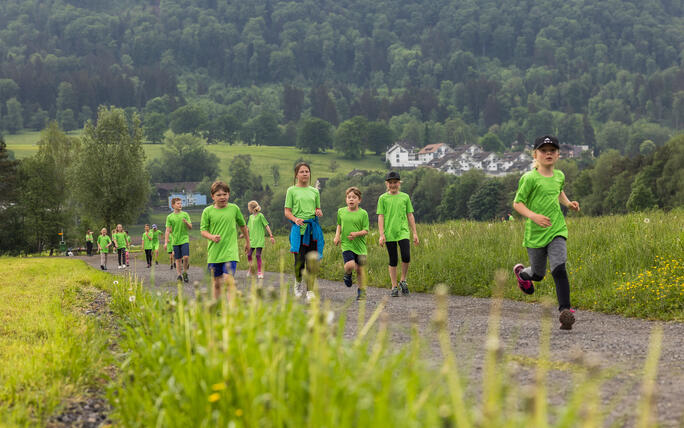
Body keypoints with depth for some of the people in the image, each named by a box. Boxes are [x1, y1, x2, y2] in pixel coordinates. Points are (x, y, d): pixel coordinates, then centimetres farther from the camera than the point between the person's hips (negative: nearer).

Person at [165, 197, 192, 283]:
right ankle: (179, 275, 12)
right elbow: (168, 230, 4)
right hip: (175, 241, 0)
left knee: (186, 257, -14)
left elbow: (190, 227, 6)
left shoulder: (185, 214, 4)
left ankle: (185, 273, 6)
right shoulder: (170, 217, 3)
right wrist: (166, 242, -3)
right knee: (178, 259, 2)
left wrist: (186, 222, -16)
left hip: (185, 239, 0)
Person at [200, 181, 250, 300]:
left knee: (229, 281, -16)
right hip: (214, 253, 2)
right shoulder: (207, 211, 1)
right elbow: (203, 230, 2)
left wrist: (247, 242, 27)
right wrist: (211, 237, -19)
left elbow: (243, 226, 18)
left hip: (230, 252, -2)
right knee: (217, 283, 11)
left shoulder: (234, 208, 3)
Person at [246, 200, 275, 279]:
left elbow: (266, 226, -4)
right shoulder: (251, 217, 13)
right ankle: (251, 268, 22)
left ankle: (259, 272, -1)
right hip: (252, 239, 6)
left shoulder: (260, 215, -5)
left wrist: (271, 236, -7)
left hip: (260, 239, -6)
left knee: (258, 255, -8)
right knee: (249, 254, 1)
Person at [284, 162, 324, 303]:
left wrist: (319, 212, -2)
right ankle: (298, 282, 21)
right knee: (299, 259, -8)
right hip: (298, 228, -3)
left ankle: (310, 290, 8)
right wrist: (295, 219, -18)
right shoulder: (292, 190, 3)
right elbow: (287, 212, 1)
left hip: (313, 228, 3)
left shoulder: (314, 191, 13)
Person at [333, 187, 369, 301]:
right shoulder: (341, 211, 5)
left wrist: (357, 234, -21)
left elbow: (366, 230, -4)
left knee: (359, 269, 6)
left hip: (359, 245, 0)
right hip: (346, 244, 0)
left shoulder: (363, 213, -4)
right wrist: (337, 236, 9)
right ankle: (347, 274, 14)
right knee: (350, 265, -22)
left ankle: (362, 291, 23)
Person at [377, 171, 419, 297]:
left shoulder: (405, 197, 9)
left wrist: (415, 233, 8)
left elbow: (410, 216, 11)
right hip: (389, 233, -1)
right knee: (393, 260, 2)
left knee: (406, 257, -15)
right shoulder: (383, 198, 3)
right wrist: (381, 235, -7)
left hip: (403, 231, 1)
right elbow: (380, 217, 1)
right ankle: (394, 287, 11)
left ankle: (403, 281, 6)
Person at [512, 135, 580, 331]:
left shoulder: (559, 176, 7)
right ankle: (521, 272, 49)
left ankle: (565, 311, -18)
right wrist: (534, 216, -25)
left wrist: (568, 203, 11)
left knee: (559, 269, -17)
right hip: (535, 233, -3)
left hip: (557, 231, 3)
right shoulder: (530, 178, -10)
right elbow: (517, 203, -9)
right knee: (538, 274, 13)